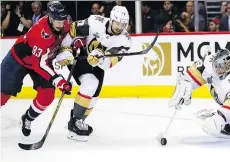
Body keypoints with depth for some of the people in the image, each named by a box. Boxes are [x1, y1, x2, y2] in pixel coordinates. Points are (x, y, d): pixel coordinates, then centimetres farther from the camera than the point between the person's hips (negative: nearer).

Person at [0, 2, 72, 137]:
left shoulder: (65, 25, -19)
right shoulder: (41, 33, -40)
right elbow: (40, 64, -40)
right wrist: (59, 81, -45)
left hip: (42, 58, 6)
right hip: (19, 58, -6)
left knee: (47, 95, -6)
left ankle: (27, 120, 17)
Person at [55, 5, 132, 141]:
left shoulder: (125, 40, -19)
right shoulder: (96, 22, -26)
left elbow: (109, 63, -30)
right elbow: (72, 30, -16)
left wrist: (99, 58, -50)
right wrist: (65, 51, -18)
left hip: (97, 65, 5)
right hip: (78, 55, -5)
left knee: (93, 93, 6)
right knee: (90, 84, -24)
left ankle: (78, 121, 27)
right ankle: (75, 121, -16)